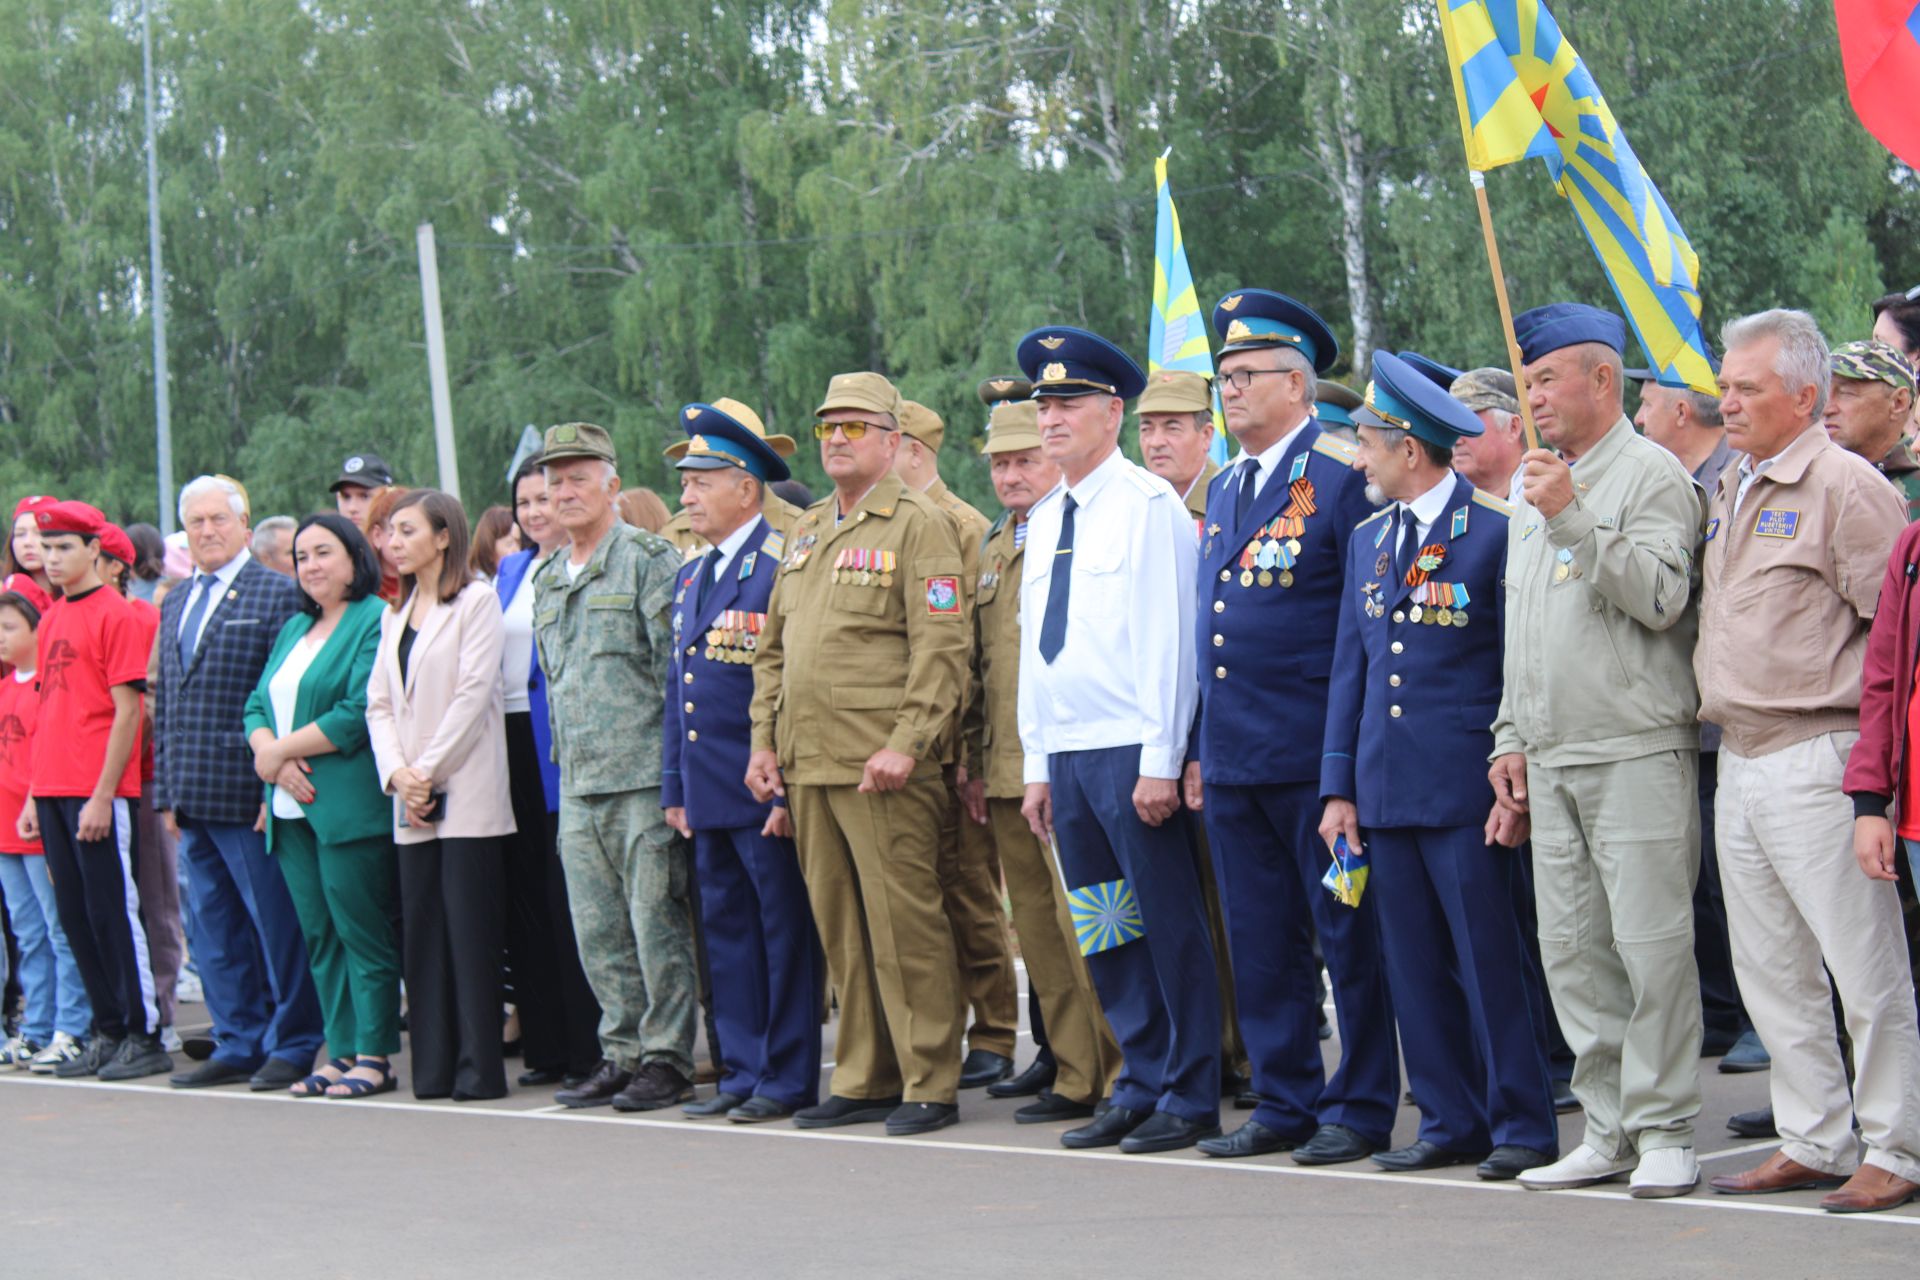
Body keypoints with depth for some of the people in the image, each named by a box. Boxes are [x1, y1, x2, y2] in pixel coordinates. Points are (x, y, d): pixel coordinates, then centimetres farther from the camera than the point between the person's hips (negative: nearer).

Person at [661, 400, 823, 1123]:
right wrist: (674, 787, 17)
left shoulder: (783, 565, -11)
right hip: (709, 794, 9)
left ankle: (789, 1080, 4)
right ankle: (742, 1072, 18)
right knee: (726, 930, 11)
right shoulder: (691, 578, 17)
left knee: (784, 933, -1)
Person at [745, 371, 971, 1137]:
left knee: (904, 924, -5)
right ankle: (864, 1080, 17)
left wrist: (906, 744, -19)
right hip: (809, 763, 7)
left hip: (881, 767, -7)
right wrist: (765, 739, 12)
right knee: (839, 929, 10)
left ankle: (930, 1085, 1)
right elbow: (774, 647, 22)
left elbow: (941, 649, -12)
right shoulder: (805, 532, 19)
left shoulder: (918, 526, -4)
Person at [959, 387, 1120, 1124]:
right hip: (1005, 774, 7)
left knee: (1078, 924, -7)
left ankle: (1090, 1077, -3)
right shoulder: (993, 550, 18)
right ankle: (1059, 1053, 21)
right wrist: (972, 763, 17)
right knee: (1035, 925, 11)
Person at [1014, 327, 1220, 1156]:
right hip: (1065, 755, 8)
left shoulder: (1148, 504, -7)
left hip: (1131, 754, -7)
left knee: (1169, 927, -2)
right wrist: (1036, 766, 15)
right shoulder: (1043, 519, 16)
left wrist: (1159, 762, -16)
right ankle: (1140, 1088, 18)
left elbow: (1168, 639, -12)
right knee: (1103, 935, 10)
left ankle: (1190, 1099, 5)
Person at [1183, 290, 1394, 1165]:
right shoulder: (1224, 491, 17)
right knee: (1261, 944, 11)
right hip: (1234, 762, 8)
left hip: (1315, 756, -8)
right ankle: (1285, 1102, 19)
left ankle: (1360, 1108, 8)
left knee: (1347, 937, 1)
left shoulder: (1340, 479, -7)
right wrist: (1198, 749, 16)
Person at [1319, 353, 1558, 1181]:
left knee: (1491, 962, -2)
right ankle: (1451, 1122, 15)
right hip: (1386, 794, 6)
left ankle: (1523, 1125, 5)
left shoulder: (1495, 535, -6)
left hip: (1465, 794, -6)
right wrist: (1339, 788, 11)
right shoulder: (1367, 542, 15)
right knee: (1416, 967, 8)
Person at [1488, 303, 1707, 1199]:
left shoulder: (1652, 476, -4)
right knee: (1571, 948, 6)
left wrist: (1573, 519, -21)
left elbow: (1661, 597, -18)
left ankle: (1663, 1130, 0)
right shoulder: (1534, 493, 19)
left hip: (1638, 753, -7)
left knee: (1651, 943, -7)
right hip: (1551, 759, 7)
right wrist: (1512, 737, 18)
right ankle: (1609, 1130, 13)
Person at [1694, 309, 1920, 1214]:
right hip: (1739, 760, 9)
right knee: (1772, 971, 12)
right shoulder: (1728, 494, 16)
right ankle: (1813, 1141, 21)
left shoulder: (1846, 488, -9)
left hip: (1815, 759, -9)